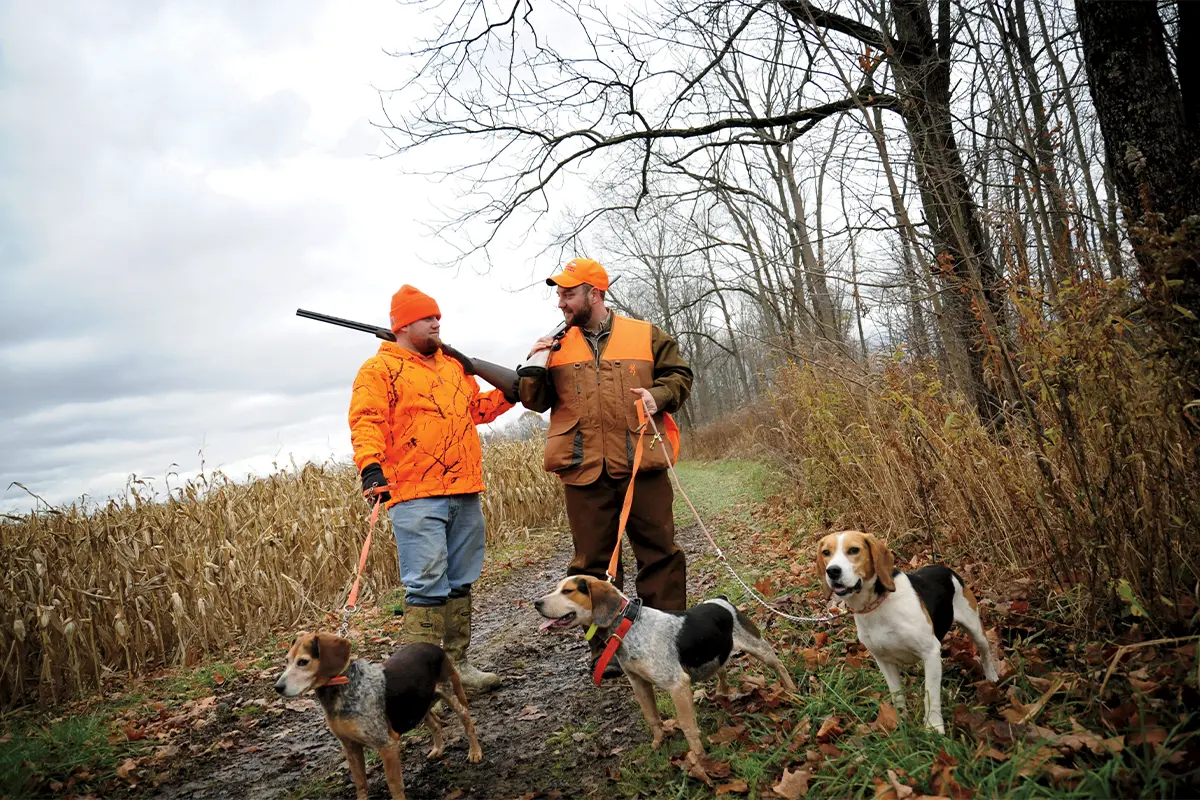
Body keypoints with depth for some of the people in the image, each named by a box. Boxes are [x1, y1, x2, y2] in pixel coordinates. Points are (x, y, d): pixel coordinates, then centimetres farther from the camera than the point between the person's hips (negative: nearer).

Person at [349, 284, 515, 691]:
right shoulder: (380, 369, -1)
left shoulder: (453, 365, 20)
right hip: (415, 496, -7)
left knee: (460, 583, 13)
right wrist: (371, 463, -28)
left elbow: (476, 408, 30)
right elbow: (366, 421, -12)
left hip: (465, 493, 7)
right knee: (427, 585, -9)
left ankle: (457, 663, 25)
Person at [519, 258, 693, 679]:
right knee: (594, 561, 7)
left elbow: (679, 375, 12)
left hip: (641, 463, -1)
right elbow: (536, 401, 11)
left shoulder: (646, 335, 8)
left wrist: (658, 395, -7)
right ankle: (607, 648, 18)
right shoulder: (557, 346, 12)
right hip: (584, 470, 2)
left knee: (659, 550, 3)